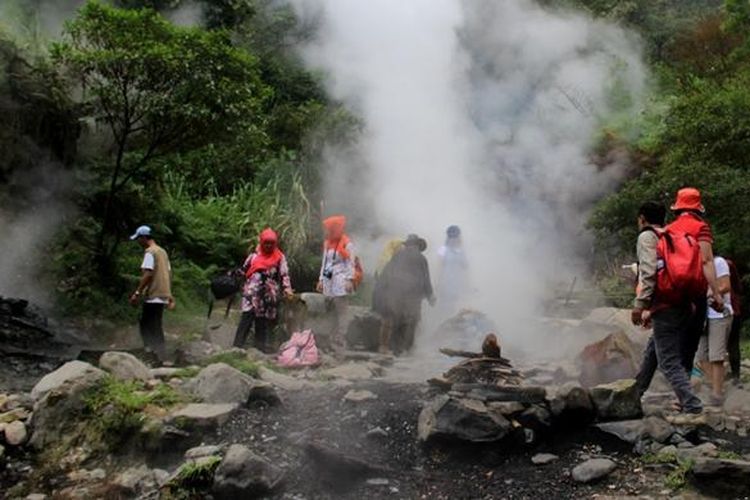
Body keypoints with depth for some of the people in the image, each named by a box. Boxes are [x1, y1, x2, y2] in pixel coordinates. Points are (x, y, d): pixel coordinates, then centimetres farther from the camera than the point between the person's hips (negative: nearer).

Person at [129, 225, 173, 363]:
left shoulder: (150, 252, -10)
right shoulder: (162, 251, 17)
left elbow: (148, 274, -20)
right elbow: (169, 273, 18)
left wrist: (137, 293, -18)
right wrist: (169, 295, 21)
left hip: (153, 296, -9)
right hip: (163, 295, 9)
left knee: (148, 327, -5)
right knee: (155, 327, 17)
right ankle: (159, 356, 20)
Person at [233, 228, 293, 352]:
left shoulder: (280, 258, 5)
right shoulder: (254, 256, 9)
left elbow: (284, 275, -3)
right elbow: (244, 271, 17)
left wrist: (287, 289, -15)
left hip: (269, 297, 1)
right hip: (253, 294, 0)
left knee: (263, 321, 7)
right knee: (247, 316, -12)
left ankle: (260, 346, 14)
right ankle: (238, 345, -13)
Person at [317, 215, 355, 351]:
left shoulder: (347, 244, -3)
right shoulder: (327, 243, 17)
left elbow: (350, 263, -7)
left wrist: (350, 280, -15)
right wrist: (321, 280, 17)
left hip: (340, 280, -7)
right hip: (329, 280, 7)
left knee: (341, 313, -6)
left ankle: (338, 342, -6)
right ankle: (331, 341, 8)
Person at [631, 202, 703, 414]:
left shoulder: (647, 237, -3)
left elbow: (649, 272, -19)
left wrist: (639, 305, -20)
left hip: (665, 309, -9)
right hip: (682, 307, 9)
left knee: (669, 362, -9)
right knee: (651, 353, 22)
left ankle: (692, 406, -16)